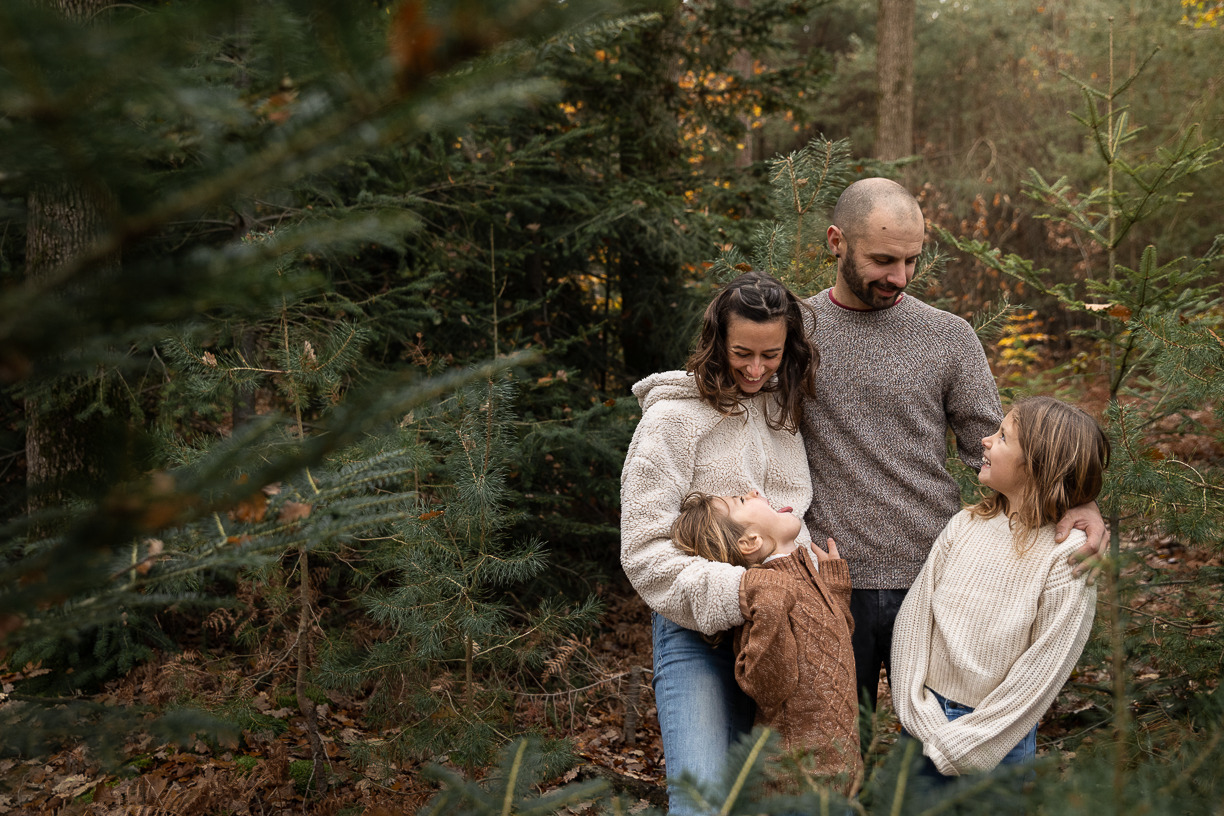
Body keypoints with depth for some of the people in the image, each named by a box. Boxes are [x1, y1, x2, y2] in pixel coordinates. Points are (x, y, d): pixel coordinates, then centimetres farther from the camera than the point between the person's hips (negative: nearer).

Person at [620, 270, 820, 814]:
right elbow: (643, 551, -13)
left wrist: (797, 541, 3)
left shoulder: (784, 411, 12)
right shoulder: (674, 417, -8)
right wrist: (734, 592, -23)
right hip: (698, 632, -6)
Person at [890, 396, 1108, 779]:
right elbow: (914, 616, -2)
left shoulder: (1069, 557, -15)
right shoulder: (966, 524, -3)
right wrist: (918, 713, -11)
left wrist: (956, 745, -14)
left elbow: (1042, 673, -15)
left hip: (997, 738, -4)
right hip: (925, 716, 4)